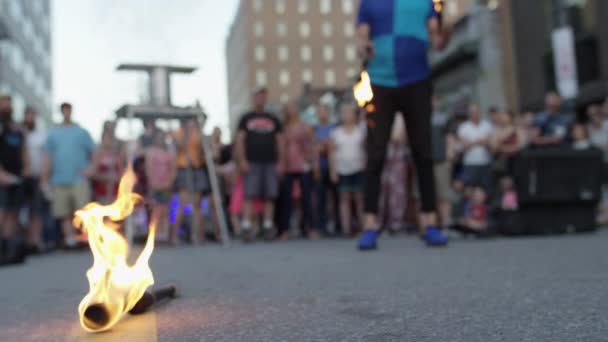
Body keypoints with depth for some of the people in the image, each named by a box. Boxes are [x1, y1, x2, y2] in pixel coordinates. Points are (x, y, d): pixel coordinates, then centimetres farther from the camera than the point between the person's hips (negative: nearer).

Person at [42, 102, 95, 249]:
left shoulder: (81, 132, 7)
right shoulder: (53, 133, 13)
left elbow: (94, 152, 7)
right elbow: (47, 157, 12)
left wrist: (91, 168, -8)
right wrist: (45, 179, 8)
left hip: (79, 180, -2)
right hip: (59, 181, 3)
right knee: (64, 214, 4)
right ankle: (70, 240, 11)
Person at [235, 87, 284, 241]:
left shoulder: (273, 120, 16)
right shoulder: (246, 119, 9)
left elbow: (280, 142, 12)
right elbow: (240, 140, 2)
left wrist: (280, 162, 3)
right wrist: (242, 161, -9)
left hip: (271, 164, 3)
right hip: (252, 163, -2)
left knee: (270, 197, 2)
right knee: (249, 195, -8)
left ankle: (268, 227, 8)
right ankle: (246, 226, -8)